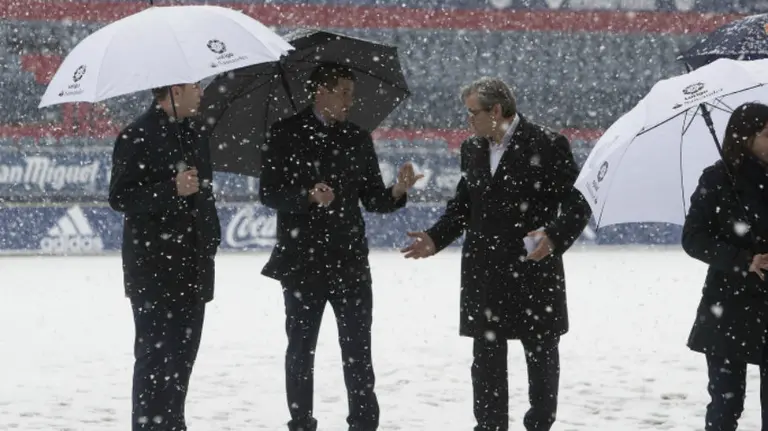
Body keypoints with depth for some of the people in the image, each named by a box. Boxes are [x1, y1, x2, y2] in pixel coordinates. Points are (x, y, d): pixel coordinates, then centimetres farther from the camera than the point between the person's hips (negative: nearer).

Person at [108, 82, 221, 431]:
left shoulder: (193, 135, 15)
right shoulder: (137, 137, -10)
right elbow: (120, 198, -15)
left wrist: (211, 238, 16)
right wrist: (171, 189, -25)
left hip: (192, 269, 8)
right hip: (154, 269, -8)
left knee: (182, 355, 10)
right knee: (155, 355, -8)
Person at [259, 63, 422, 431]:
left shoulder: (358, 139, 10)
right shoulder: (287, 134, -1)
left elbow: (373, 199, 11)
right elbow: (268, 193, -5)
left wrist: (396, 191, -10)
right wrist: (308, 196, -22)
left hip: (350, 262, 2)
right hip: (302, 261, -2)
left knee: (358, 351, -1)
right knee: (301, 349, 5)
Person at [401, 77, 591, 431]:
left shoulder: (548, 146, -9)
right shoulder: (472, 149, 10)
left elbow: (578, 204, -9)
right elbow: (463, 204, 17)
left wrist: (554, 236, -25)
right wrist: (435, 238, 2)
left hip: (534, 268, -5)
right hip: (484, 273, 5)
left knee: (541, 355, 6)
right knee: (486, 360, 6)